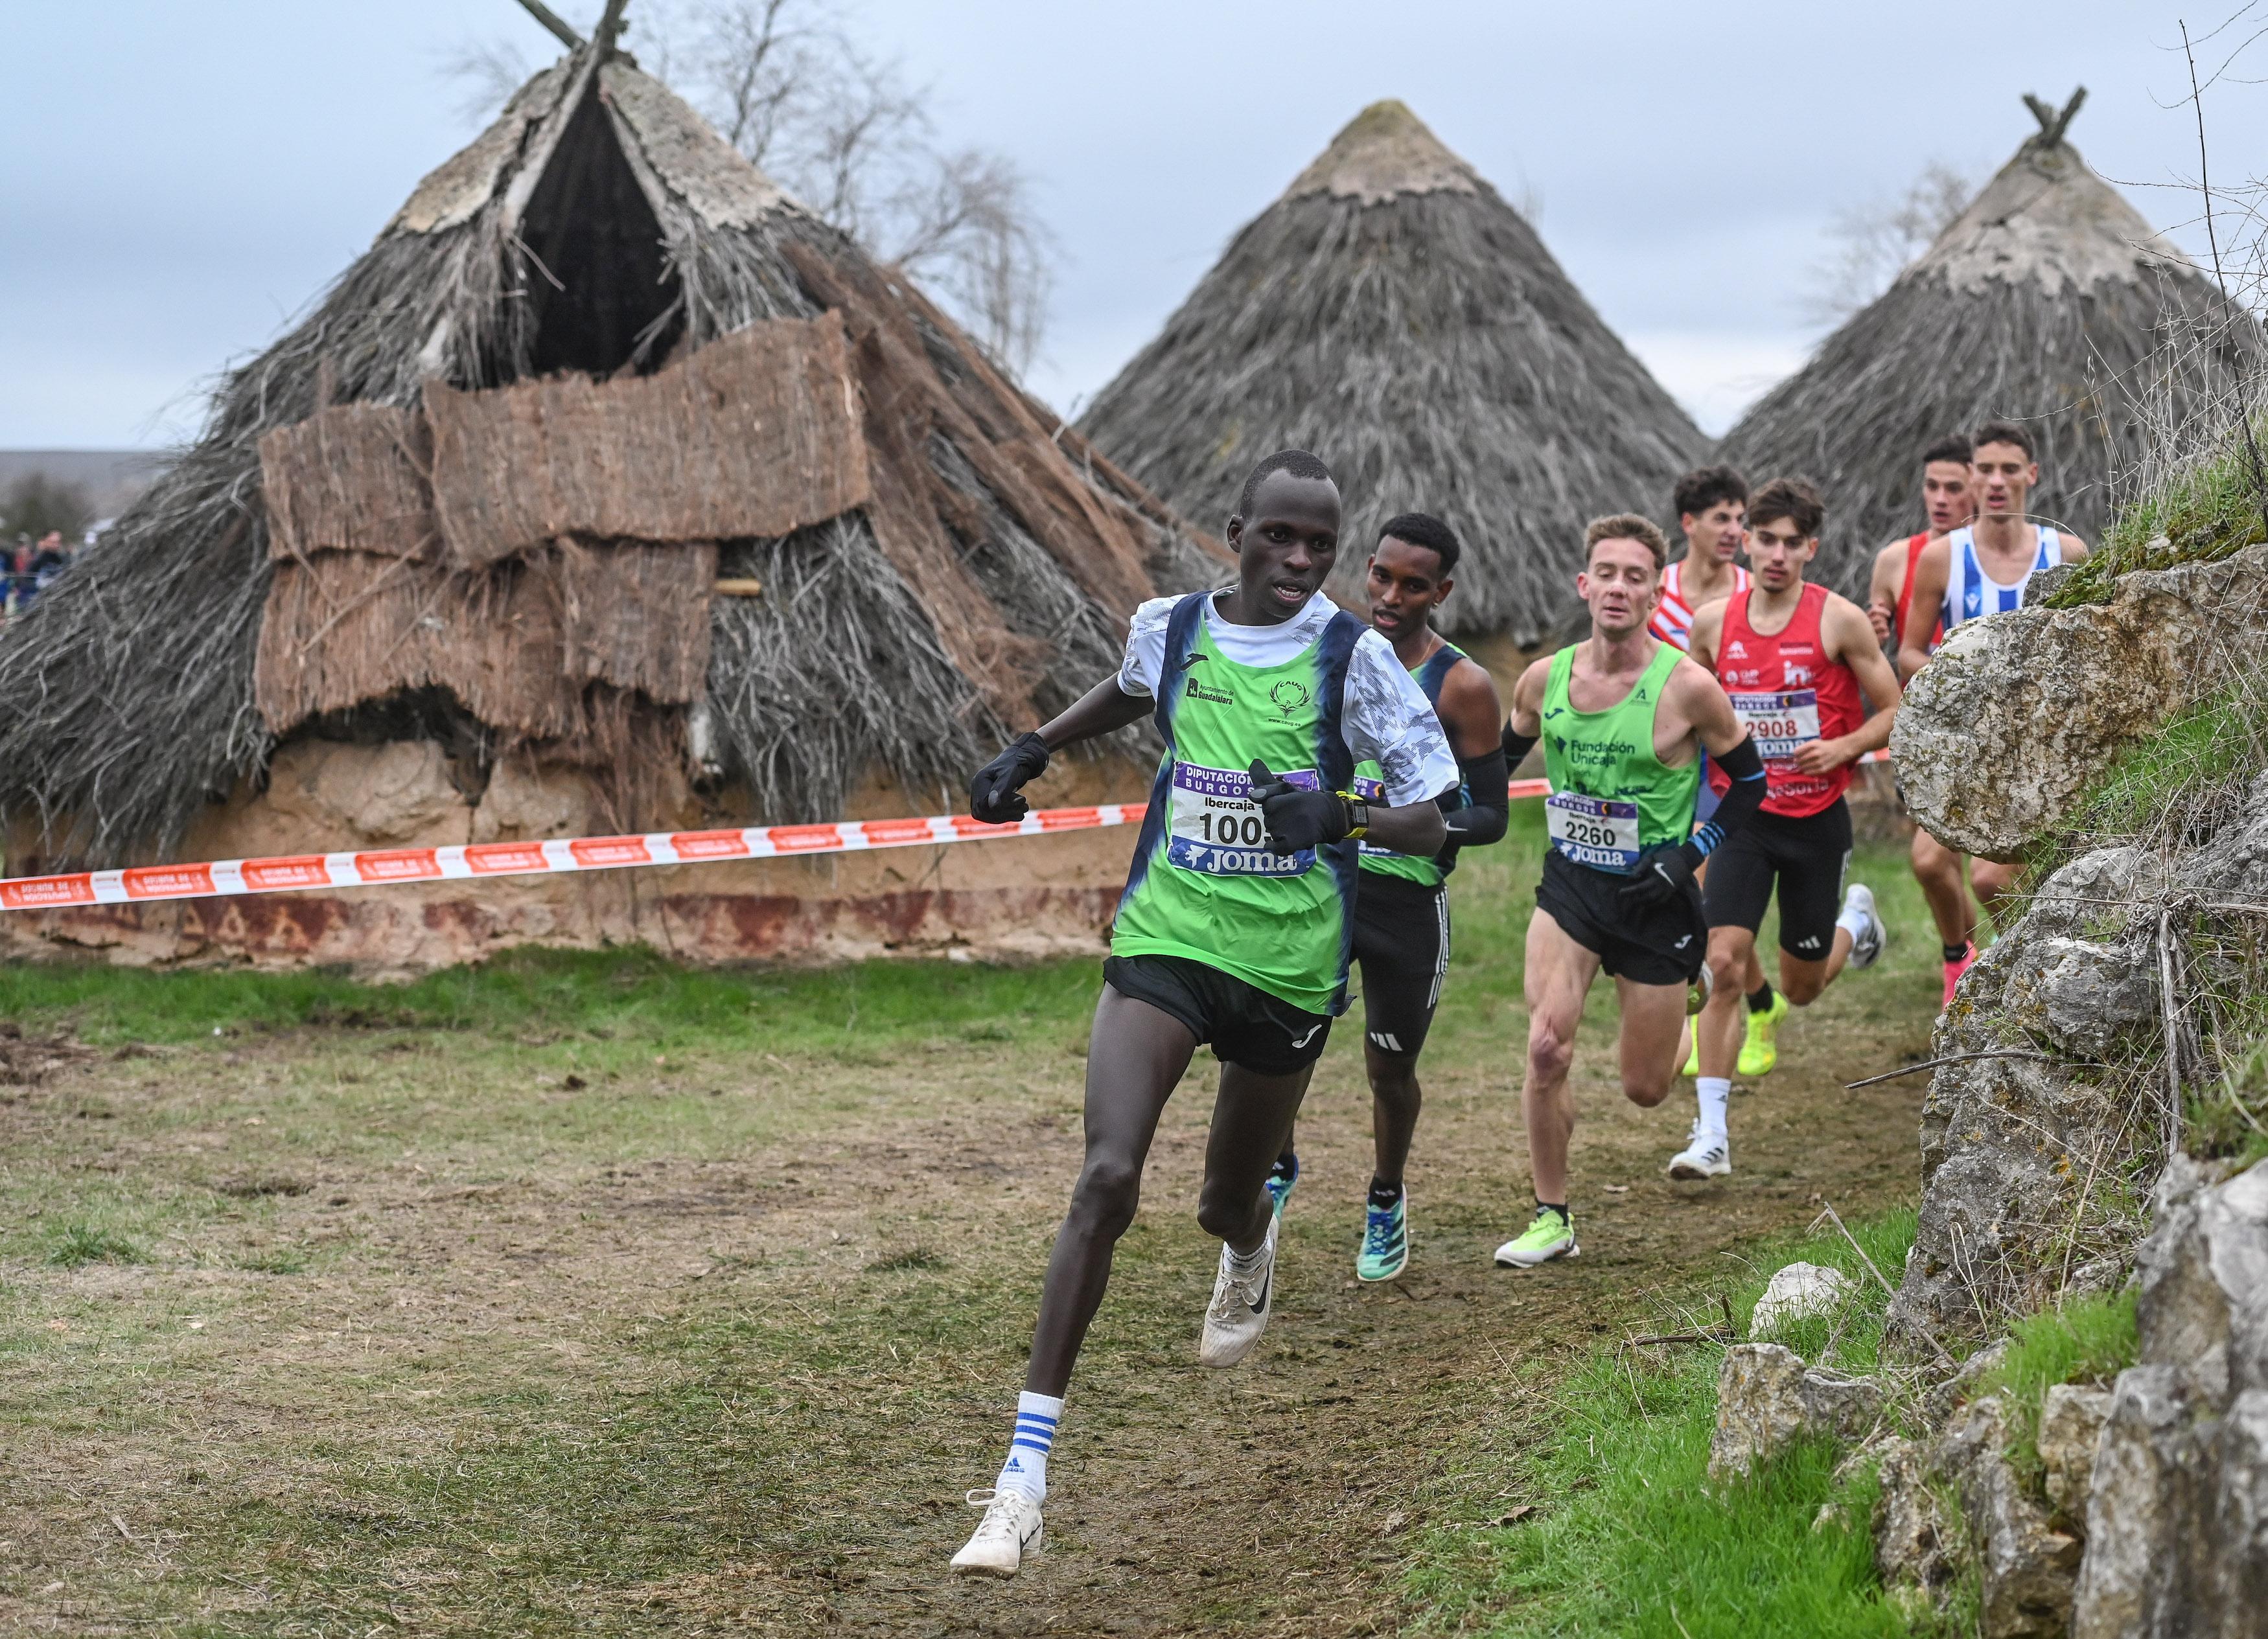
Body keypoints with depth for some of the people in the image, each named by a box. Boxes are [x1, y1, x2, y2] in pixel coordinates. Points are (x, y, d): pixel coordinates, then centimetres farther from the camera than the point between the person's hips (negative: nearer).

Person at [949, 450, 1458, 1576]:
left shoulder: (1354, 659, -8)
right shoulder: (1169, 629, 0)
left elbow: (1430, 822, -6)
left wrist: (1339, 817, -25)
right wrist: (1034, 750, 14)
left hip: (1288, 964, 0)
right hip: (1164, 939, 1)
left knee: (1227, 1203, 15)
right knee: (1107, 1178, -18)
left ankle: (1250, 1250, 59)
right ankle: (1025, 1473, -18)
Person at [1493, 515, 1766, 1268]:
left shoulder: (1687, 687, -15)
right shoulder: (1544, 679, -4)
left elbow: (1749, 780, -2)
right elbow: (1499, 757, 16)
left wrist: (1690, 855, -10)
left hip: (1654, 895, -2)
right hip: (1570, 885, 2)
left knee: (1644, 1091, 9)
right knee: (1546, 1048, -19)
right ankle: (1551, 1217, -2)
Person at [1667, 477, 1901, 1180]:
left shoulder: (1840, 621, -10)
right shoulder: (1713, 622, -2)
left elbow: (1896, 712, -5)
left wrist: (1842, 748, -20)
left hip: (1817, 819, -1)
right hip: (1744, 814, 1)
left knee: (1801, 987, 12)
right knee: (1724, 964, -14)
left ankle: (1855, 919, 48)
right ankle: (1711, 1134, -11)